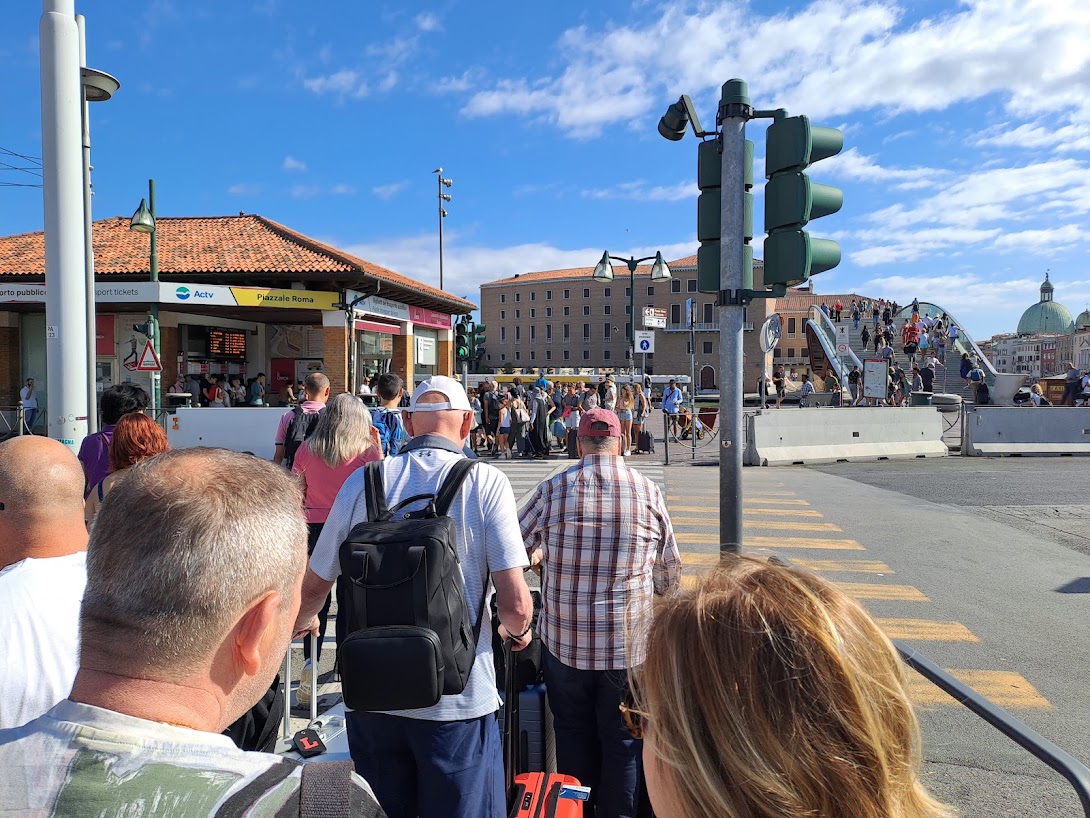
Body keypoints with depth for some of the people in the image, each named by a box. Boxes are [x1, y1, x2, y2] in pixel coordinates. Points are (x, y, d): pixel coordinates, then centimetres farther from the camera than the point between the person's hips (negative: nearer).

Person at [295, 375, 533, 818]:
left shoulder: (363, 481, -3)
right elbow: (515, 604, -16)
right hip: (457, 700, -2)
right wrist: (517, 631, 8)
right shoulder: (486, 482, -11)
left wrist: (298, 622, 29)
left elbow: (313, 586, 6)